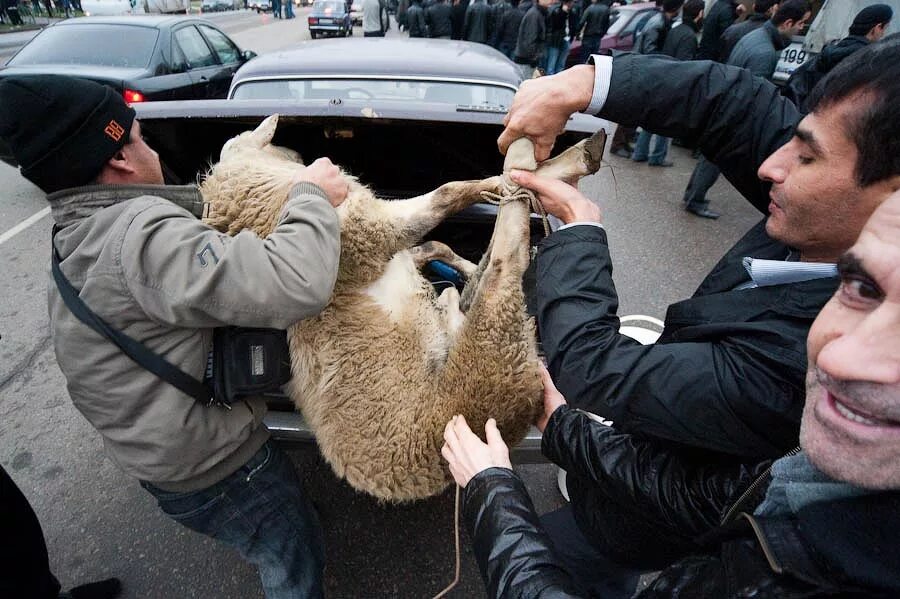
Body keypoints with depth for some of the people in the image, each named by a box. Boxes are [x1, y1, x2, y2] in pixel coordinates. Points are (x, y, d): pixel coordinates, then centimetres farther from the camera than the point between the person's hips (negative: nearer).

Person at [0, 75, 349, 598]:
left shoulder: (73, 240, 2)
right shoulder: (143, 232, -30)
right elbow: (295, 287, -41)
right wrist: (313, 196, -25)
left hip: (159, 452, 9)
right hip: (215, 467, -8)